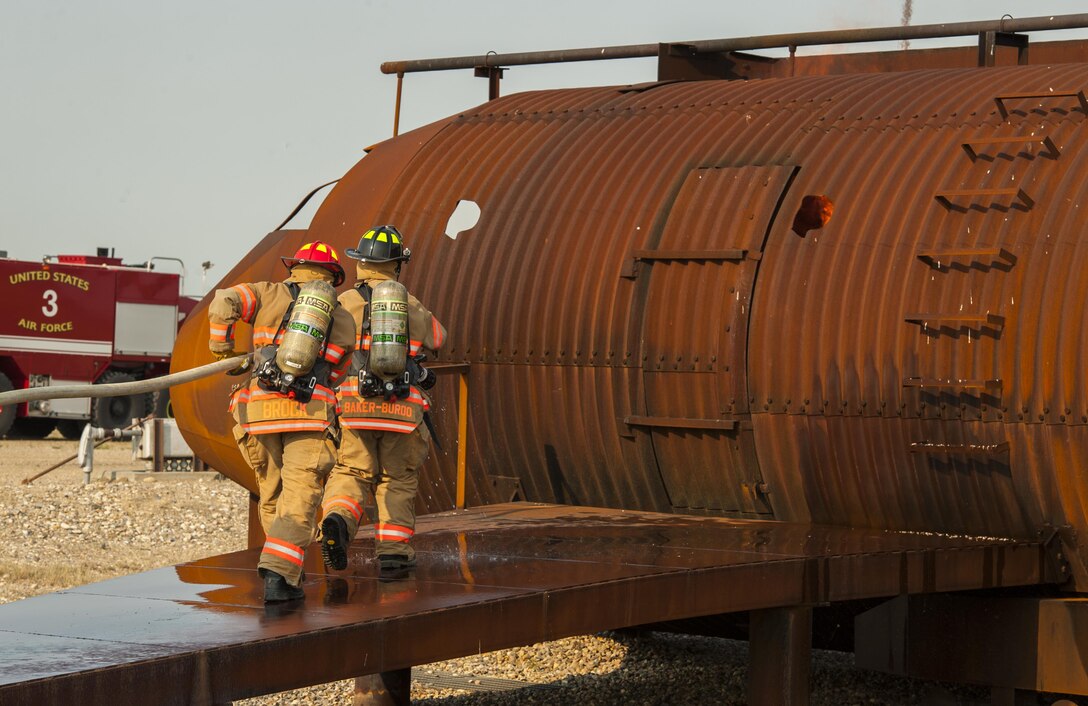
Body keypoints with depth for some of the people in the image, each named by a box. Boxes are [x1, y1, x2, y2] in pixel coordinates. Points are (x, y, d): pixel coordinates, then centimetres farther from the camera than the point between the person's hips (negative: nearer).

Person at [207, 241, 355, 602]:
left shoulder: (269, 294, 13)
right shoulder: (343, 319, 17)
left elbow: (224, 303, -4)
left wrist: (222, 350, 9)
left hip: (260, 410, 1)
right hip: (310, 413, -1)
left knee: (272, 497, 17)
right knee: (298, 503, -6)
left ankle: (289, 576, 21)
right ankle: (278, 573, -25)